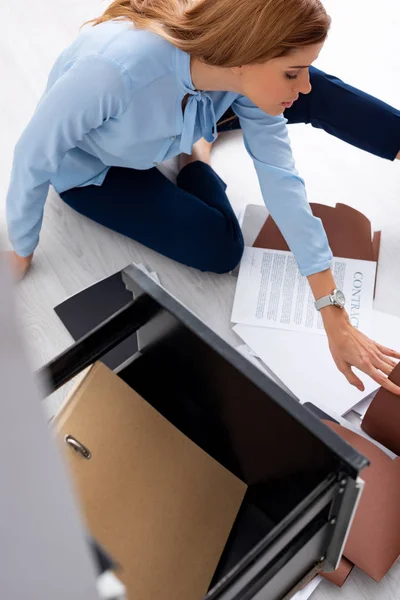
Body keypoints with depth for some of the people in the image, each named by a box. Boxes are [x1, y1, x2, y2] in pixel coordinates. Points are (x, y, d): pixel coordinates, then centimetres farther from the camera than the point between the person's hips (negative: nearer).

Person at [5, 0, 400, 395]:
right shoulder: (115, 68, -45)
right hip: (92, 169, -3)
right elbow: (34, 156, -31)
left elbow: (280, 178, -25)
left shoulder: (245, 71, -27)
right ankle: (195, 162, 10)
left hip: (173, 124, 3)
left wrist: (335, 317, -26)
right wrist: (21, 250, -14)